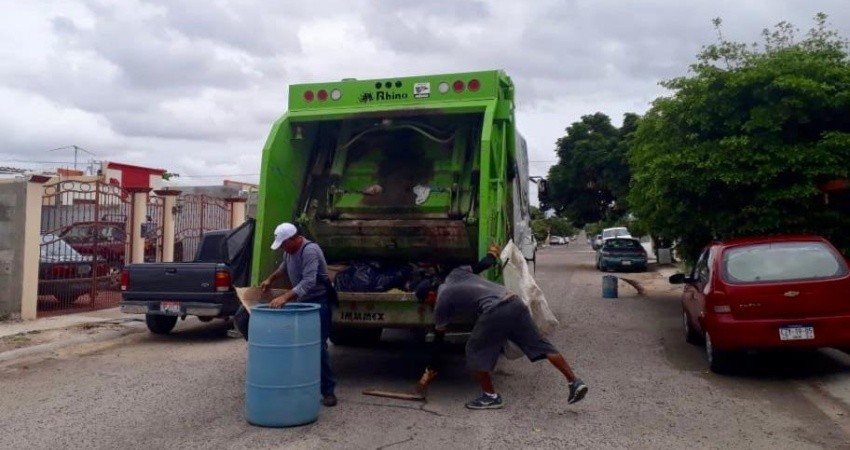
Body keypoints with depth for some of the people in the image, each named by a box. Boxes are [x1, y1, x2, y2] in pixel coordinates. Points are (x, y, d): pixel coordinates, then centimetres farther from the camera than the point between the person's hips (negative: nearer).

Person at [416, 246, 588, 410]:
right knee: (540, 344, 12)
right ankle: (574, 382, 11)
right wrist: (492, 252, 51)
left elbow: (439, 336, 19)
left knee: (475, 351, 12)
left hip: (495, 312, -7)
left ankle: (491, 396, 18)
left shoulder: (441, 302, 10)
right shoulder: (455, 274, 26)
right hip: (514, 302, 7)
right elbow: (486, 263, 28)